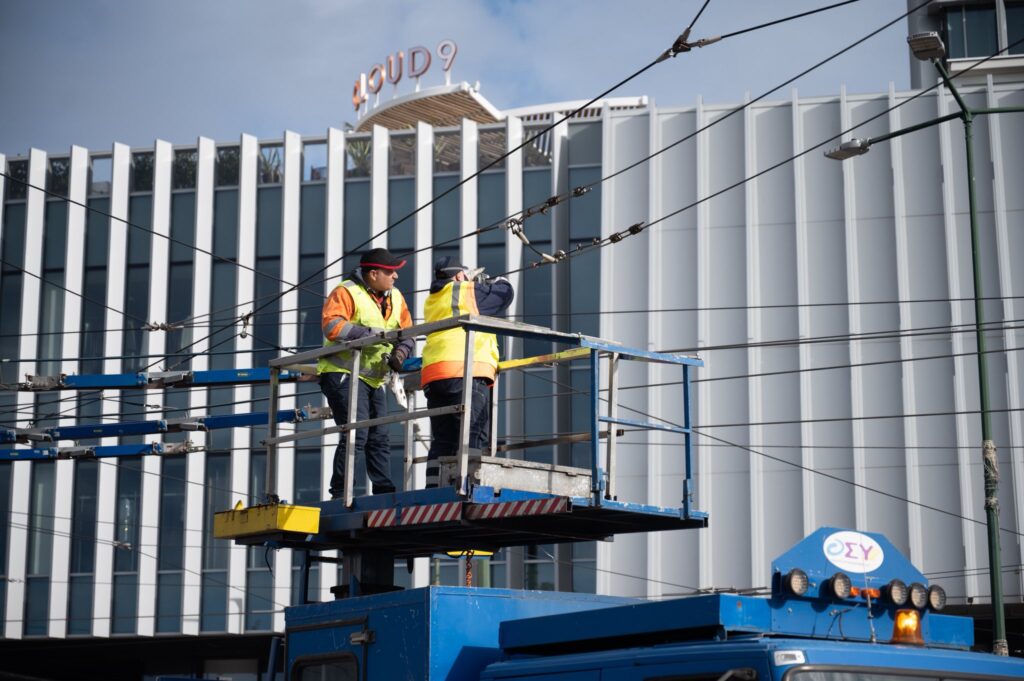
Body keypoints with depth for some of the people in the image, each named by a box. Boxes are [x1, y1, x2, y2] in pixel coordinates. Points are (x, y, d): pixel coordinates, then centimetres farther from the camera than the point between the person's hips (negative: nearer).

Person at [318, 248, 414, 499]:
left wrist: (400, 351, -9)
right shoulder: (346, 292, -12)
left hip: (374, 379, 8)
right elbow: (331, 325, -26)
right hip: (344, 374, -8)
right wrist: (372, 333, -29)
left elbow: (407, 332, 14)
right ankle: (340, 494, -12)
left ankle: (384, 491, 18)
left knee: (379, 438, 11)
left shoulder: (395, 297, 12)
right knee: (356, 434, -16)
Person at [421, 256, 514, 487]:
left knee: (442, 440, 5)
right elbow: (505, 292, 12)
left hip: (433, 374, 7)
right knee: (473, 435, -9)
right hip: (465, 372, -7)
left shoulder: (432, 301, 24)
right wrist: (493, 281, 34)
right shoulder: (467, 291, 4)